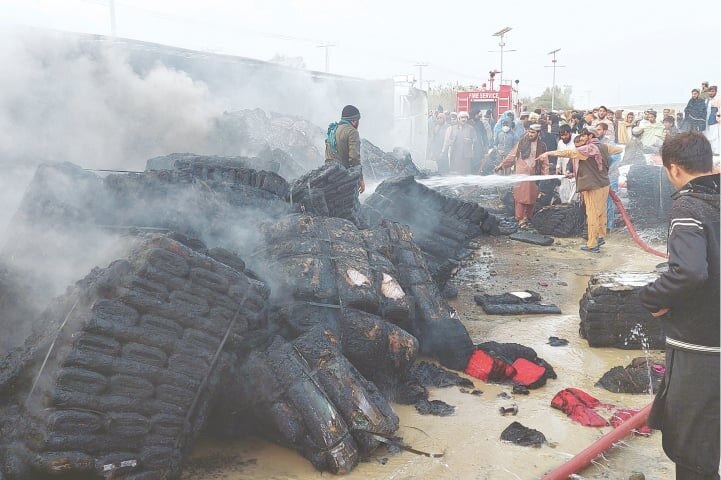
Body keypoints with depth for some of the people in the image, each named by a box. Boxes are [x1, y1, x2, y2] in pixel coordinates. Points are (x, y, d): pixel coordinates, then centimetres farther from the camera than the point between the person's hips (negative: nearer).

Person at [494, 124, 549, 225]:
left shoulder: (542, 146, 7)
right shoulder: (521, 143, 1)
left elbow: (545, 163, 11)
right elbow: (511, 156, 4)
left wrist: (546, 176, 7)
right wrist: (501, 165, -4)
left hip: (534, 175, 2)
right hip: (521, 174, -2)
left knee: (532, 197, 3)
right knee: (520, 196, -7)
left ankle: (527, 217, 16)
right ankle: (520, 218, -2)